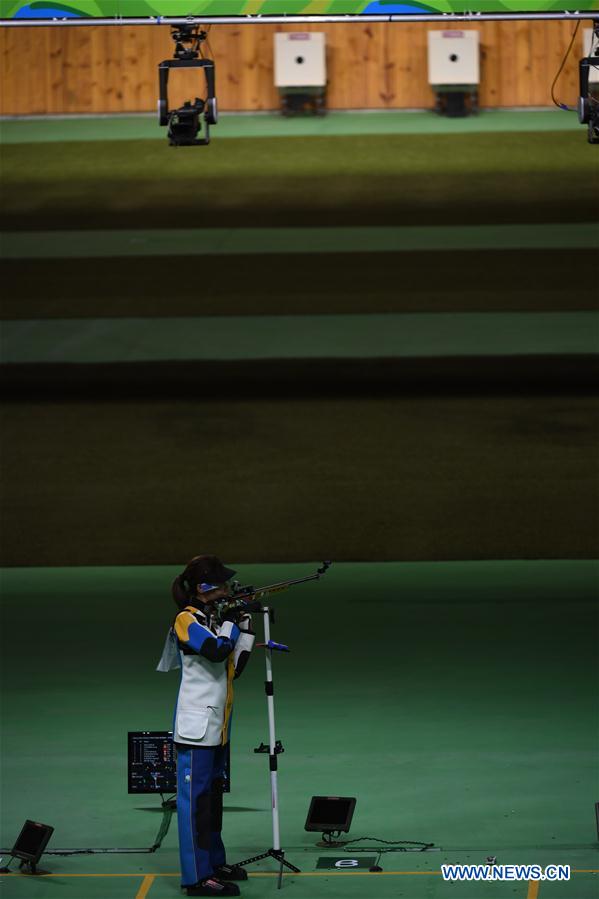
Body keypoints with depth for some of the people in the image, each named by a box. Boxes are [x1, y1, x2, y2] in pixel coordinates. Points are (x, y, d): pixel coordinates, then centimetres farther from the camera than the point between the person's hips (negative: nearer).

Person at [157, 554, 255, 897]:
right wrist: (231, 620, -15)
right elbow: (216, 651, -29)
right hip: (196, 725, -9)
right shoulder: (188, 620, -12)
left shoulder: (215, 618, 13)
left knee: (213, 794, 16)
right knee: (195, 797, -8)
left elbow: (235, 666, 11)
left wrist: (246, 626, 4)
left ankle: (214, 863, 26)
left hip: (218, 725, 9)